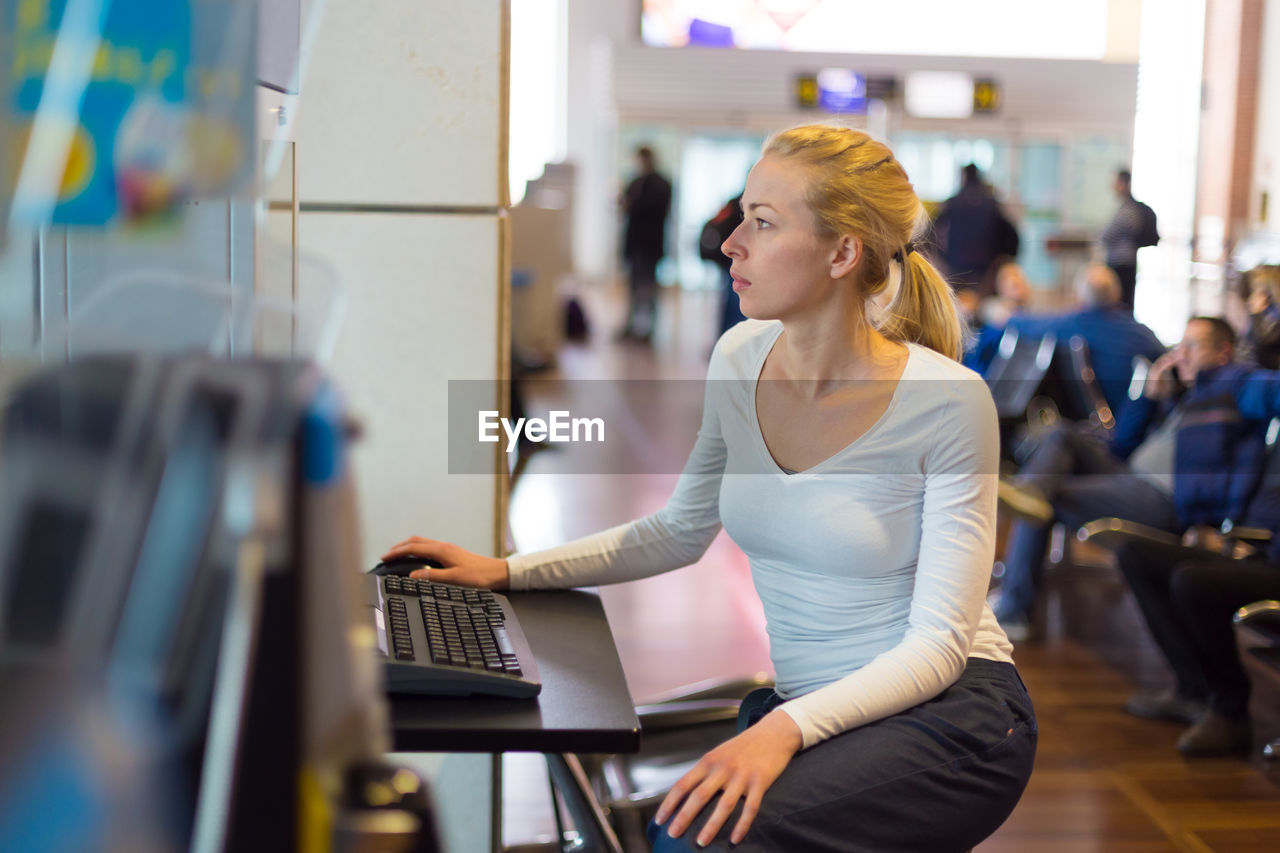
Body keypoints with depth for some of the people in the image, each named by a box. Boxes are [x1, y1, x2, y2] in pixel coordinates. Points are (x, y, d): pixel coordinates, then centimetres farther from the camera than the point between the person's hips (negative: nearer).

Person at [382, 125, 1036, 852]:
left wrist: (787, 727, -32)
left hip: (954, 712, -5)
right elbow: (680, 532, 14)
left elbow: (938, 641, -17)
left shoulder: (946, 401, -17)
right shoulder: (740, 360, 0)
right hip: (815, 713, 5)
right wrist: (510, 570, 6)